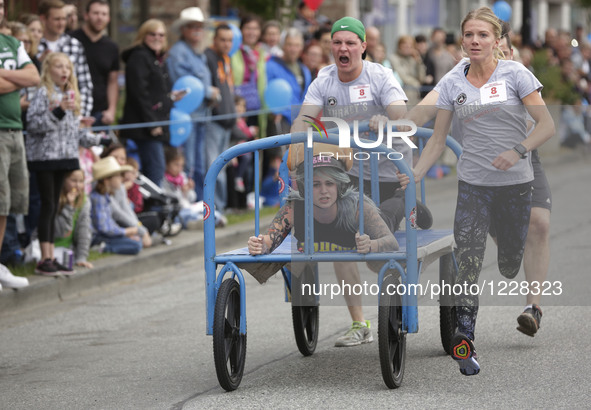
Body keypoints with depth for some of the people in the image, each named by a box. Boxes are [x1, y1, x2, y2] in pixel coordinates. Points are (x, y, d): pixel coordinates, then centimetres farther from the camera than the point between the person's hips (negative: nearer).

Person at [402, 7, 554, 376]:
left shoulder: (515, 74, -3)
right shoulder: (452, 83, 5)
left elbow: (547, 125, -8)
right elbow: (438, 140, 9)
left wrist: (518, 150, -24)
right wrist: (414, 176, -4)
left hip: (515, 184, -1)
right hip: (473, 184, 1)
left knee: (511, 265, 7)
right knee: (469, 261, -14)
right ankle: (464, 340, -14)